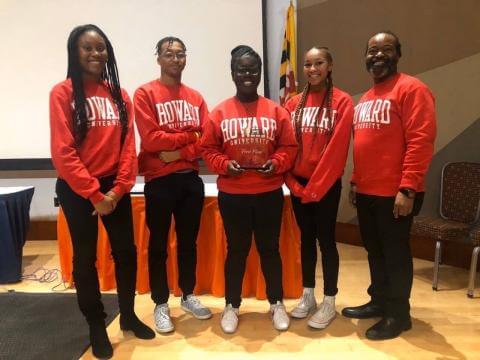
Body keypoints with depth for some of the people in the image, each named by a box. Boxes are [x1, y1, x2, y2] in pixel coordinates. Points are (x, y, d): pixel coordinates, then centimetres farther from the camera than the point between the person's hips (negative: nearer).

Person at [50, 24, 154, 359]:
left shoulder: (119, 95, 6)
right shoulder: (63, 93, -7)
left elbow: (128, 145, 1)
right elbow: (63, 151, -13)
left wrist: (118, 189, -9)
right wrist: (94, 195, -15)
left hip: (114, 187, 4)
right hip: (77, 190, -4)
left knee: (126, 250, 9)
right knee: (85, 257, 8)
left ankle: (129, 315, 30)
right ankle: (96, 326, 25)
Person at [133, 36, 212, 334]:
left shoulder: (195, 97, 10)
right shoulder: (145, 93, -4)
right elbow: (151, 139, -15)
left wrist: (179, 152, -13)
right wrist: (189, 135, -9)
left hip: (191, 179, 5)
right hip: (159, 180, -4)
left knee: (189, 241, 14)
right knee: (159, 244, 7)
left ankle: (188, 296, 31)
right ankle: (161, 304, 22)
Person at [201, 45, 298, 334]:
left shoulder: (276, 111, 2)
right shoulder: (219, 113, 0)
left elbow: (289, 147, 2)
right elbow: (209, 150, 0)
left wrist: (276, 163, -15)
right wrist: (224, 164, -17)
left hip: (269, 193, 1)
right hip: (232, 195, 0)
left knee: (270, 248, 13)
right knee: (236, 250, 12)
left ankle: (277, 303, 32)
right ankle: (232, 305, 30)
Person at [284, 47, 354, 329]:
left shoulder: (342, 101, -6)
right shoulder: (294, 103, 8)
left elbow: (337, 148, -13)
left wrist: (315, 187, -14)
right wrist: (293, 184, -5)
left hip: (327, 184, -4)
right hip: (298, 184, 5)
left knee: (326, 240, 3)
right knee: (306, 238, 13)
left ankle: (329, 303, 18)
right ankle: (308, 296, 27)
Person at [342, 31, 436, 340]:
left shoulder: (412, 89, -9)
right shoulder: (365, 99, 17)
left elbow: (421, 141, -18)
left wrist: (407, 189, -22)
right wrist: (355, 181, 16)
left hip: (394, 193, -8)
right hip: (366, 192, 8)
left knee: (395, 253, 5)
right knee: (375, 251, 17)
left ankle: (398, 314, 21)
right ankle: (379, 302, 34)